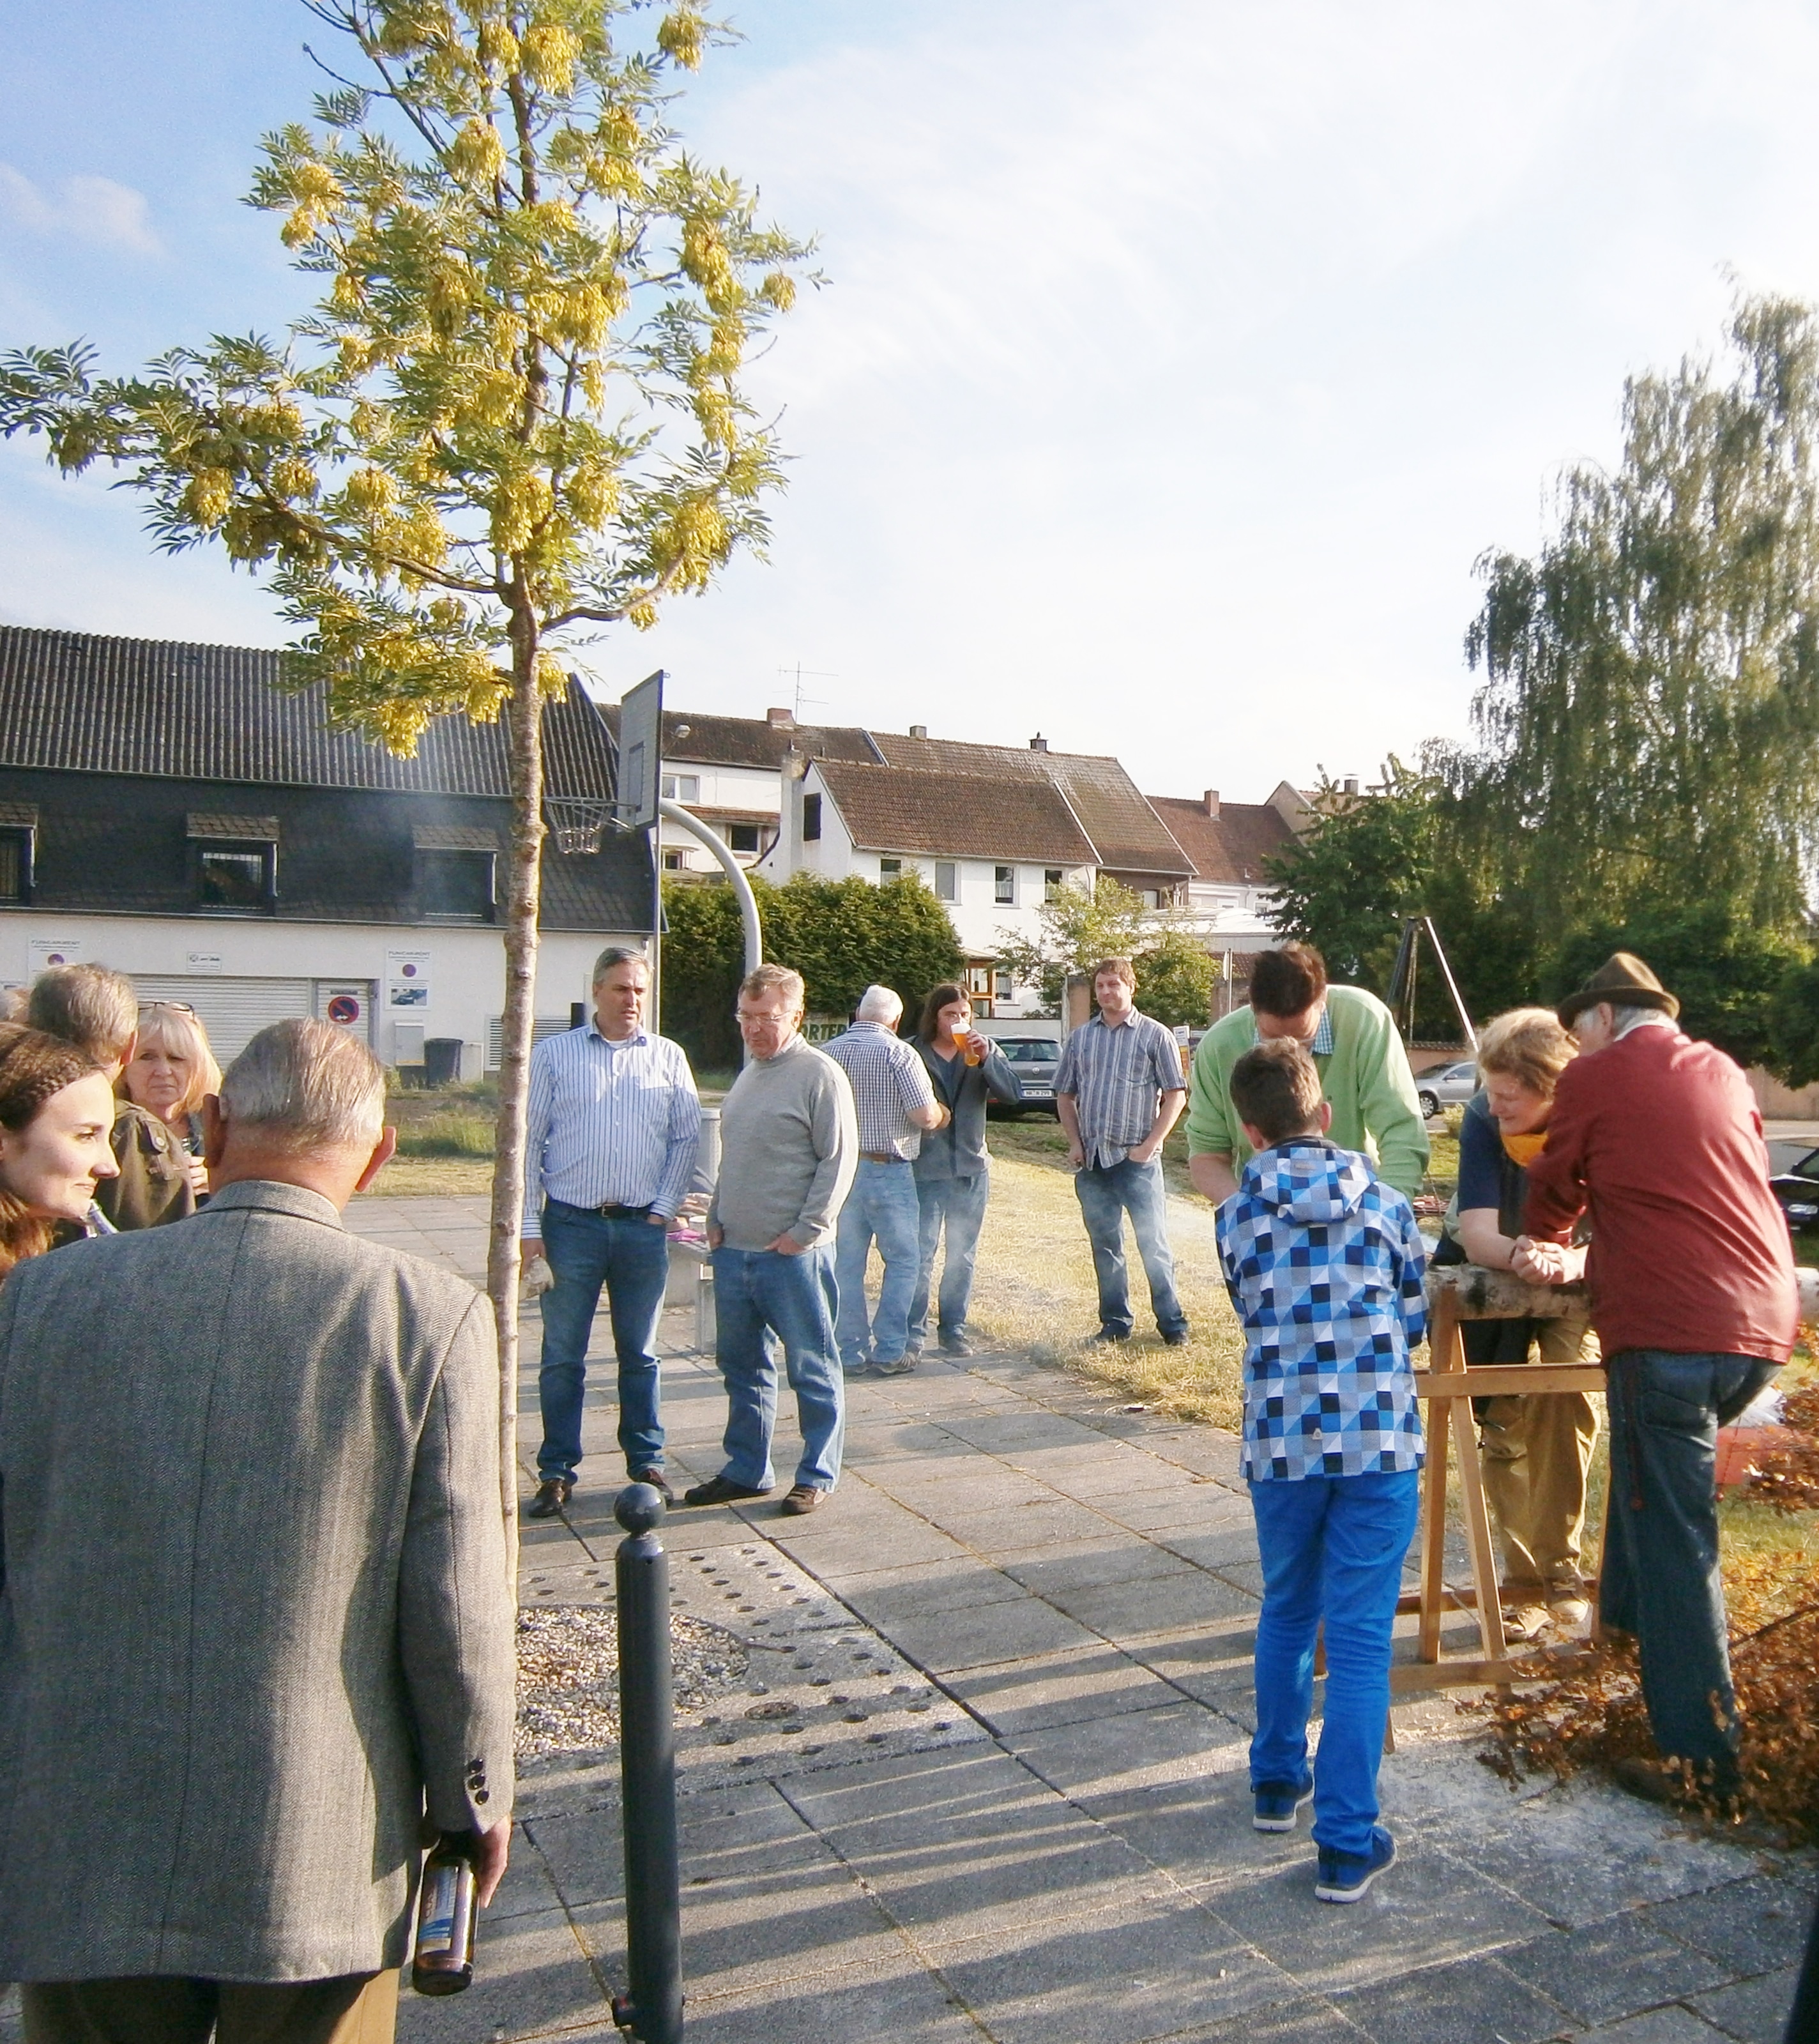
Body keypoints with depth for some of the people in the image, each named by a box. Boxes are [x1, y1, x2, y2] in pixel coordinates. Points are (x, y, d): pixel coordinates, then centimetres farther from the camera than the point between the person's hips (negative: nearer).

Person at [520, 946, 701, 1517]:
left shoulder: (669, 1057, 6)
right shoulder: (554, 1054, 2)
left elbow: (687, 1138, 8)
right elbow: (528, 1142, 0)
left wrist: (664, 1208, -2)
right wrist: (529, 1227, -5)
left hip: (642, 1228, 1)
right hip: (571, 1224, -1)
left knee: (640, 1354, 11)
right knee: (563, 1356, 6)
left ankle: (647, 1463, 22)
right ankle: (557, 1471, 17)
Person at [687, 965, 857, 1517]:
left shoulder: (820, 1074, -10)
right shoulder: (749, 1073, 15)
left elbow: (839, 1160, -14)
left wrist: (803, 1232, -15)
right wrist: (716, 1220, 11)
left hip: (792, 1255, -8)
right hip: (733, 1250, 8)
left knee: (812, 1368, 4)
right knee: (742, 1366, 16)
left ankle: (817, 1476, 16)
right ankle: (747, 1471, 28)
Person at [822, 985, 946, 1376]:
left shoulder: (828, 1053, 5)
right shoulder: (898, 1053, -10)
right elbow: (925, 1114, -17)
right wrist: (941, 1114, 5)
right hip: (888, 1171, -4)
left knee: (846, 1266, 10)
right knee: (902, 1261, 8)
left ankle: (850, 1352, 14)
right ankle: (889, 1351, 7)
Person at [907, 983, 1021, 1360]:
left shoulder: (984, 1050, 5)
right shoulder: (913, 1053, -6)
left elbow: (1013, 1094, -6)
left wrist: (987, 1058, -17)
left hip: (971, 1169, 4)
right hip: (924, 1170, -4)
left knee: (963, 1256, 12)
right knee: (920, 1255, -3)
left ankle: (953, 1327, 22)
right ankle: (913, 1331, 7)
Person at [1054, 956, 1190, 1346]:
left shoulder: (1156, 1035, -1)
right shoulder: (1080, 1038, 11)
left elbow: (1175, 1096, -3)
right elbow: (1065, 1096, 16)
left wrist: (1149, 1145, -10)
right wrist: (1075, 1144, 4)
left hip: (1137, 1159, -4)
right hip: (1092, 1162, 4)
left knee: (1153, 1245, 0)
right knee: (1105, 1247, 11)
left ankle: (1172, 1324, 10)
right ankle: (1114, 1324, 20)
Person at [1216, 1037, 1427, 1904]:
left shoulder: (1236, 1214, 0)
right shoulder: (1386, 1201, 1)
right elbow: (1415, 1321, 9)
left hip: (1282, 1440, 1)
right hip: (1380, 1439, -1)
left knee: (1285, 1614, 22)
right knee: (1360, 1639, 5)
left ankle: (1277, 1782, 36)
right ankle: (1346, 1843, 8)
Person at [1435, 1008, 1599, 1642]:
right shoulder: (1483, 1122, -26)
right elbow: (1478, 1236, -34)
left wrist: (1570, 1261, -55)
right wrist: (1522, 1254, -56)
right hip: (1484, 1276, 0)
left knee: (1568, 1399, -21)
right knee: (1503, 1424, -2)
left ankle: (1561, 1568, -8)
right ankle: (1526, 1578, 12)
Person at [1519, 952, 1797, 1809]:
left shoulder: (1594, 1076, 2)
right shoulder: (1723, 1074, 19)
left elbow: (1555, 1187, 13)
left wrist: (1547, 1244, 35)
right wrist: (1582, 1262, 28)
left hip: (1668, 1333, -7)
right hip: (1764, 1325, 7)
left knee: (1674, 1543, -2)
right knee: (1659, 1482, 29)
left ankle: (1702, 1758, 1)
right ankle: (1628, 1615, 40)